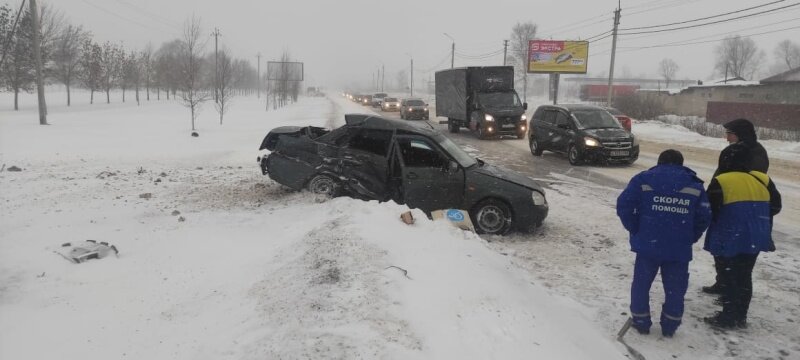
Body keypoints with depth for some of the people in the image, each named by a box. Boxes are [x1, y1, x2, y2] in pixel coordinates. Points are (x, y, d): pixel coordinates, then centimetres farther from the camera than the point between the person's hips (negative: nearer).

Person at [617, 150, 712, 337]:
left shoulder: (643, 179, 1)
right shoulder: (695, 185, 7)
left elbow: (623, 206, -8)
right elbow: (704, 216, 3)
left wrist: (635, 230, 4)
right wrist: (690, 237, 14)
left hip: (648, 245, -1)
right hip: (680, 249, 1)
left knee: (641, 284, 14)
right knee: (675, 289, 14)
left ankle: (641, 322, 21)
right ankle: (670, 327, 22)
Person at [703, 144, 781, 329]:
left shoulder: (720, 183, -15)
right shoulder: (762, 180, 4)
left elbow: (709, 211, -14)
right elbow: (775, 206, 12)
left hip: (729, 241, -6)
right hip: (754, 240, 6)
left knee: (729, 278, 4)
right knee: (744, 277, 16)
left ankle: (728, 317, 8)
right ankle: (740, 316, 23)